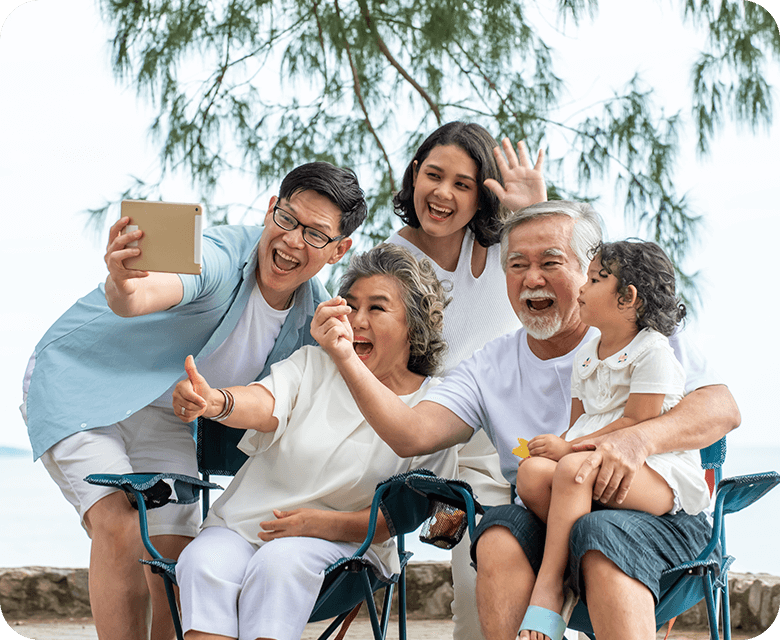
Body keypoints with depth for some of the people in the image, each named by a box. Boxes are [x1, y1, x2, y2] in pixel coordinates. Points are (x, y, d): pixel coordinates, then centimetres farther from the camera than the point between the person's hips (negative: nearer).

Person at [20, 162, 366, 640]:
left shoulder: (314, 313, -7)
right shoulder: (217, 259, -31)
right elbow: (133, 299, -53)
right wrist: (123, 286, -75)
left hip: (164, 417, 6)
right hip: (78, 386, -6)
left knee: (178, 553, -4)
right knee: (120, 529, -25)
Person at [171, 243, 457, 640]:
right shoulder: (312, 365, 7)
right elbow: (264, 403, -15)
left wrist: (323, 523, -19)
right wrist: (213, 402, -39)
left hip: (343, 540, -2)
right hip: (243, 522, 2)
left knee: (281, 562, -34)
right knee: (203, 564, -29)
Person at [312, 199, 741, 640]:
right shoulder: (490, 369, 12)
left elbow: (722, 408, -9)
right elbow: (411, 435, -1)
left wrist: (638, 439, -27)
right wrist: (346, 359, -16)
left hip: (655, 512, -2)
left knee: (603, 533, -35)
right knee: (501, 531, -30)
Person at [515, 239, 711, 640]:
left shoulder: (652, 349, -6)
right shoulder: (585, 357, 20)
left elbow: (637, 423, -13)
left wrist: (569, 448, -14)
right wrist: (555, 446, -5)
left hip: (658, 474, -7)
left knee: (574, 469, -36)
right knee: (531, 471, -24)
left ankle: (549, 585, -31)